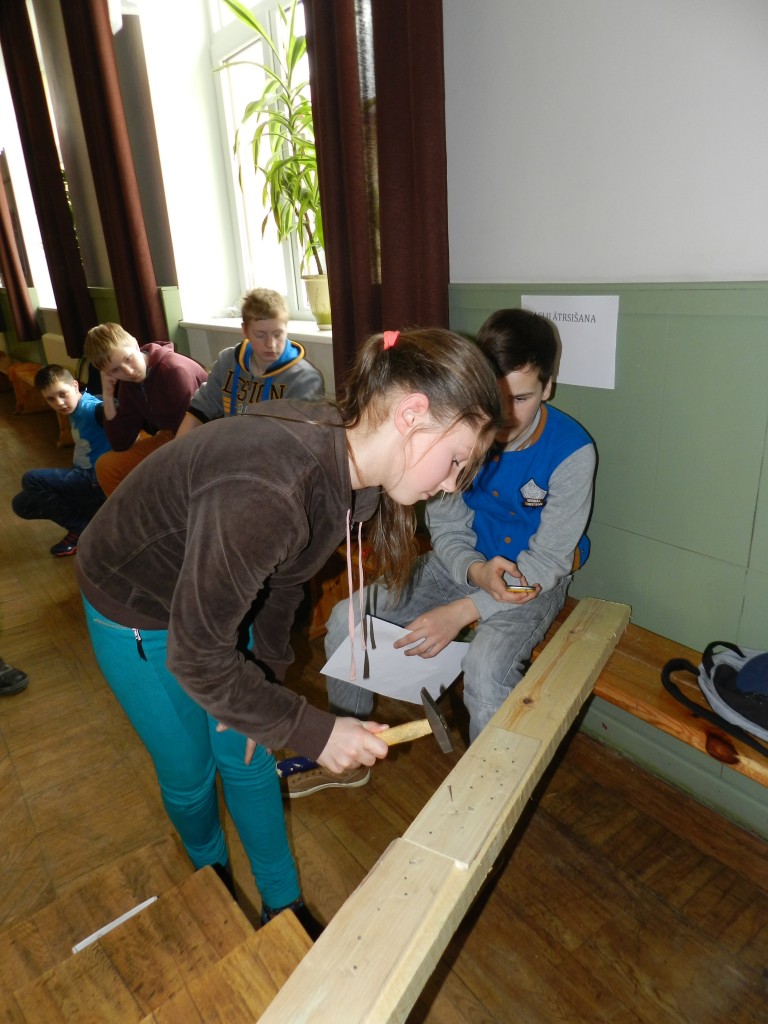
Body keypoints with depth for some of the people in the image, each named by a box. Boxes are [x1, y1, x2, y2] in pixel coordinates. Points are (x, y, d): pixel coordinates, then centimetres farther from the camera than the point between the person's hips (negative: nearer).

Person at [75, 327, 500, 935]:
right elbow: (196, 658, -33)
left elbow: (286, 574, -2)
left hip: (218, 593, 6)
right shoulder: (263, 489, -44)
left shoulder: (349, 463, -18)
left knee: (248, 757, 15)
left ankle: (284, 906, 38)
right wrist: (314, 732, -25)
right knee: (189, 771, 15)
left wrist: (264, 675, 3)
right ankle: (211, 871, 50)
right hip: (135, 612, -5)